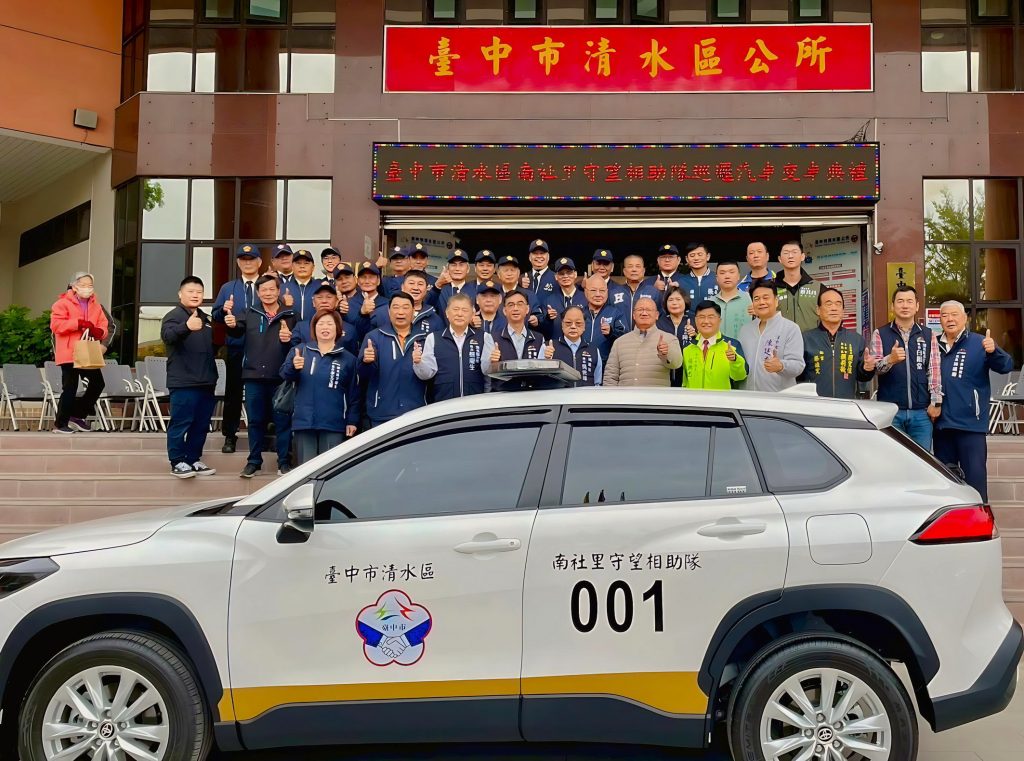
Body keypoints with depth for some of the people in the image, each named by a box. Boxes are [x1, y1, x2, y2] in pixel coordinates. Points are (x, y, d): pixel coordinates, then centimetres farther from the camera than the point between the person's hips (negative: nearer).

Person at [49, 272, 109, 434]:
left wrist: (99, 331, -12)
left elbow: (103, 325, 12)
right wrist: (79, 323, -21)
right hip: (70, 353, -6)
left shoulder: (95, 305, 14)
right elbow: (56, 324, -15)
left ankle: (77, 415, 21)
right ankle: (60, 423, 9)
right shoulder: (63, 303, -4)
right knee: (70, 388, -4)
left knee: (97, 384, 4)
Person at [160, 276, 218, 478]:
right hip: (184, 381, -8)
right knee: (181, 422, -6)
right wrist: (187, 327, -47)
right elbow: (167, 336, -29)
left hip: (206, 381, 8)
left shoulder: (206, 319, 18)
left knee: (201, 424, 11)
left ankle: (194, 459, 21)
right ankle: (177, 462, 1)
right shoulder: (174, 316, -6)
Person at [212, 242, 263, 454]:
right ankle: (229, 436, 13)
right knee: (233, 392, 5)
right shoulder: (228, 288, 12)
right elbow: (216, 316, 8)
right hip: (236, 348, 2)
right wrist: (224, 311, -13)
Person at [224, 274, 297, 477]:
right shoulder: (250, 314, 7)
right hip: (254, 375, 1)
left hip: (280, 376, -1)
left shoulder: (289, 316, 5)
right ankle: (254, 460, 19)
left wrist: (290, 339, -18)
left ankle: (284, 461, 15)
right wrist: (232, 325, -31)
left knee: (282, 420, 5)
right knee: (255, 420, 9)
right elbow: (237, 332, -8)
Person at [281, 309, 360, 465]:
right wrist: (293, 367, -30)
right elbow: (284, 373, -8)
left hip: (334, 425, 0)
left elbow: (353, 394, 8)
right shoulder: (300, 350, 6)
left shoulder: (348, 358, 6)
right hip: (304, 422, 1)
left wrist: (352, 421, 2)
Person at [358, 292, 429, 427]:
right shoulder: (374, 336, 2)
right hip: (382, 416, -1)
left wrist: (421, 364, -19)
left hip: (417, 415, 1)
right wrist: (366, 362, -26)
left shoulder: (424, 339, 6)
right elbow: (363, 375, -3)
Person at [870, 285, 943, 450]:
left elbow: (935, 370, 7)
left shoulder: (928, 336, 12)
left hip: (921, 412, 2)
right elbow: (874, 367, -6)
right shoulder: (880, 334, 6)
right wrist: (890, 359, -27)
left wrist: (936, 402, -2)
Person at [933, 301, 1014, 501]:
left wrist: (993, 351, -33)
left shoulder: (978, 343, -1)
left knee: (975, 476, -6)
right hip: (942, 424, 5)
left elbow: (1005, 366, -13)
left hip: (971, 424, -4)